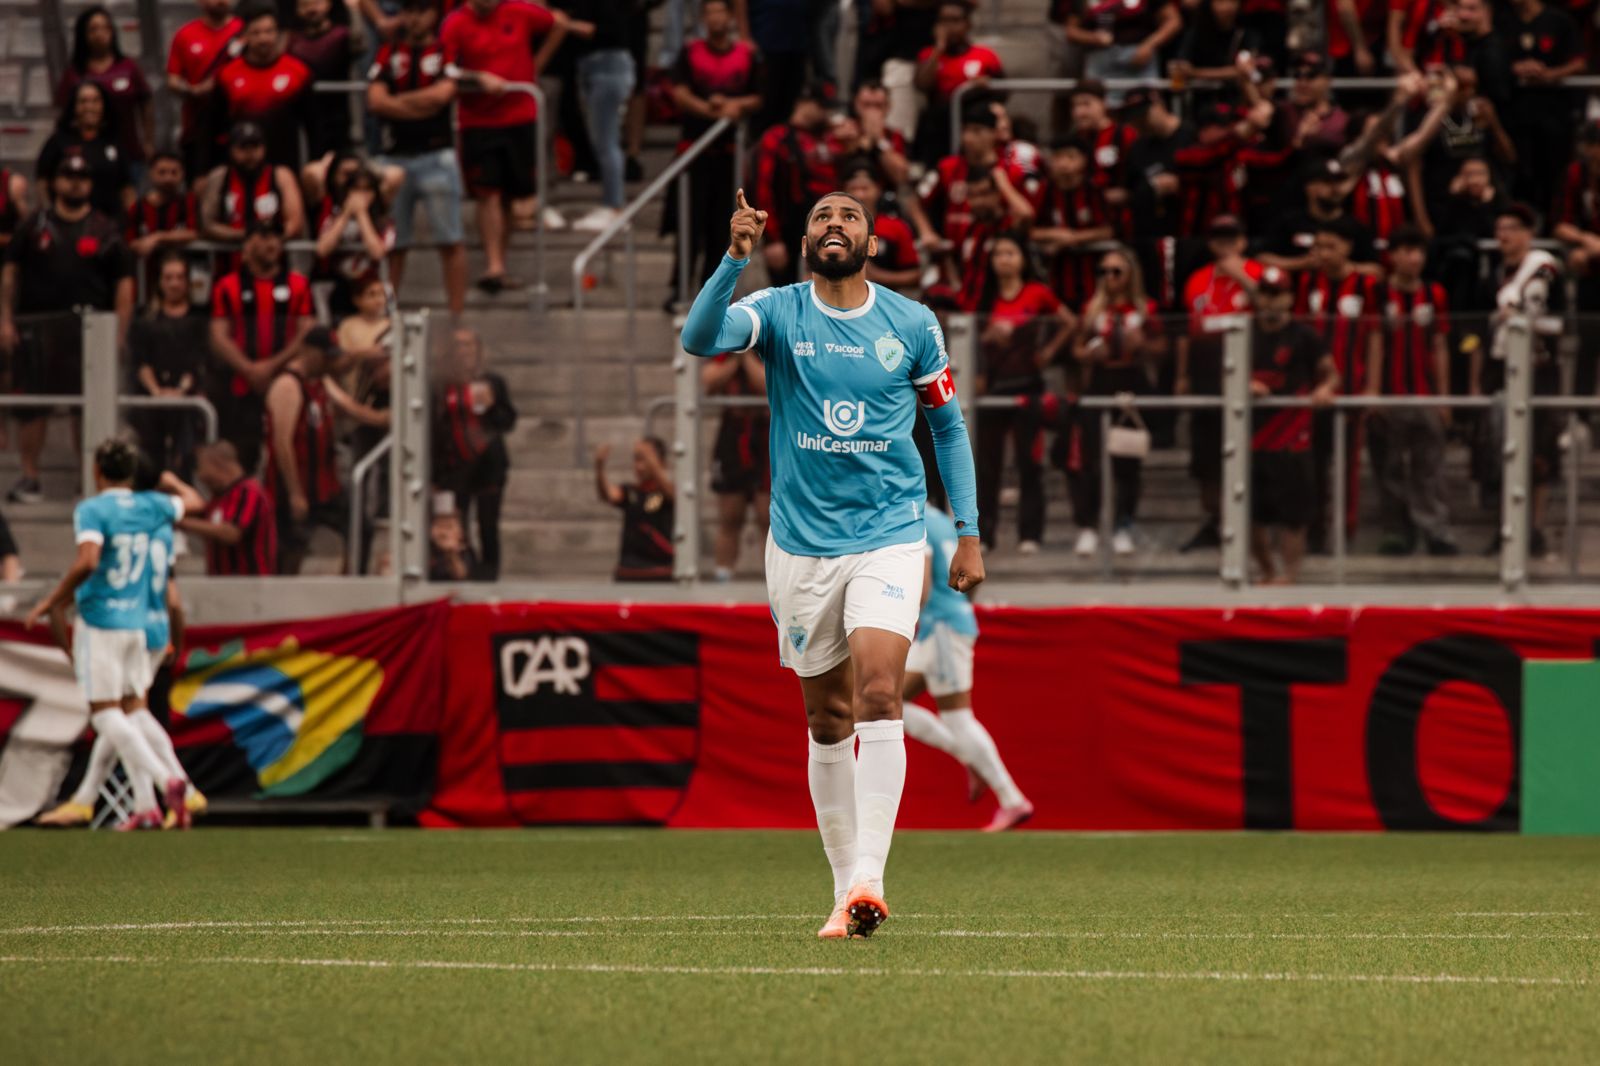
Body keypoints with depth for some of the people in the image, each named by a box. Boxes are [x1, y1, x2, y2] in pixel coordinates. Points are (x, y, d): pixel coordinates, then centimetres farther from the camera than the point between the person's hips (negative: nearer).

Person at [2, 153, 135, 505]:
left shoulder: (106, 231, 7)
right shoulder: (35, 225, 8)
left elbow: (124, 284, 6)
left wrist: (119, 333, -3)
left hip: (88, 328, 0)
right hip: (36, 327, 0)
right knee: (32, 405, 0)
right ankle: (28, 478, 6)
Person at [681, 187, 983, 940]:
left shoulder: (912, 325, 3)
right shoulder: (777, 313, 0)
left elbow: (948, 425, 13)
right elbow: (700, 338, -20)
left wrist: (968, 532, 8)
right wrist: (735, 259, -35)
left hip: (890, 536, -1)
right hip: (802, 543, 1)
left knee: (879, 692, -20)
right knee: (827, 719, 7)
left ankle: (868, 874, -26)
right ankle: (845, 888, 16)